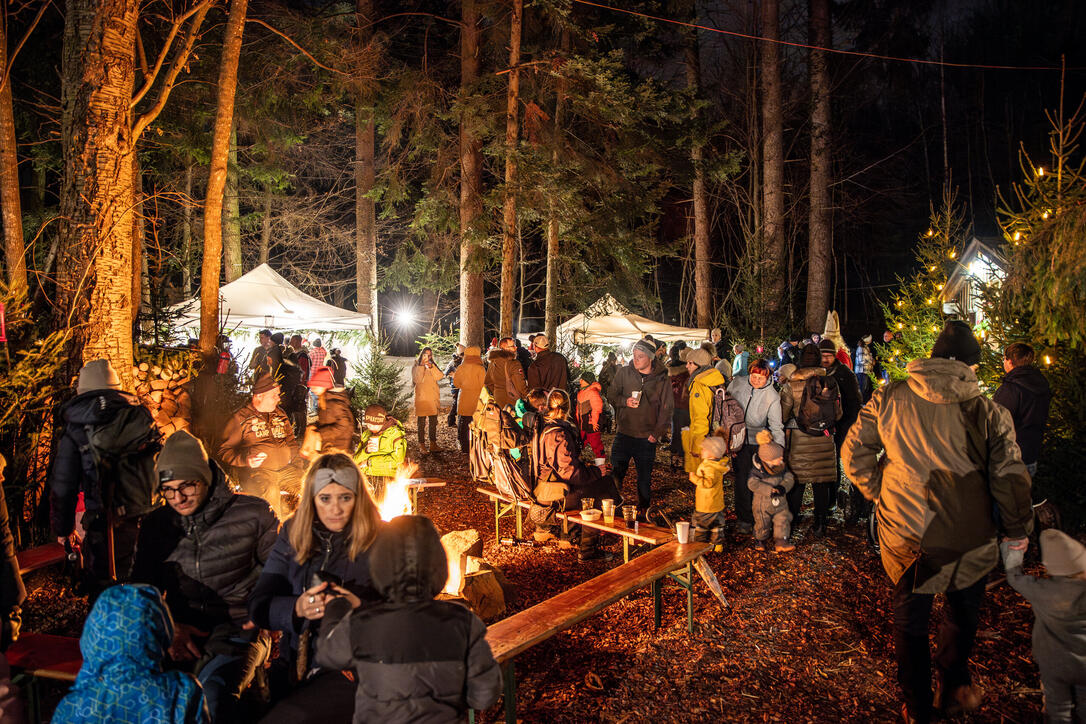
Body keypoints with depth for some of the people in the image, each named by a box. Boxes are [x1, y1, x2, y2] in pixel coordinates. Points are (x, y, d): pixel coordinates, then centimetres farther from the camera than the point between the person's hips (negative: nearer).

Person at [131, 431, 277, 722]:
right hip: (180, 633, 4)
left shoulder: (252, 514, 1)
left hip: (238, 629, -4)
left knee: (211, 691, -35)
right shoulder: (156, 524, 13)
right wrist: (169, 627, -1)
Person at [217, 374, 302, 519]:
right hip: (255, 470, -5)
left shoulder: (280, 414, 20)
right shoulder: (240, 418, 3)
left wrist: (292, 455, 13)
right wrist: (245, 459, -16)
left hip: (286, 469, 5)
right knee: (270, 491, -37)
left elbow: (291, 439, 32)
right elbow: (224, 451, 1)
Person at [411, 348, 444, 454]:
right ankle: (422, 445, 0)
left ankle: (433, 443, 16)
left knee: (433, 422, 8)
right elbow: (417, 380, -12)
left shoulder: (433, 366, 13)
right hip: (421, 397, -4)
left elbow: (439, 377, -3)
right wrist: (421, 366, -14)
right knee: (421, 422, -4)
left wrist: (431, 367, -14)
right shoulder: (416, 366, 3)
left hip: (433, 397, 4)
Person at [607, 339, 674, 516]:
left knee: (645, 478, 8)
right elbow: (611, 395, 8)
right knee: (616, 473, 0)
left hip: (647, 438, -1)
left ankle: (643, 510, 23)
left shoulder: (661, 380, 0)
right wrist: (625, 401, -13)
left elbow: (666, 409, 2)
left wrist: (657, 433, -5)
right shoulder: (624, 373, 3)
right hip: (623, 434, 1)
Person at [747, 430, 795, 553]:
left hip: (780, 502, 4)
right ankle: (760, 540, 35)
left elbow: (789, 478, -4)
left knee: (783, 521, -2)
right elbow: (753, 484, -30)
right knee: (763, 524, 11)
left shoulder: (781, 467, -5)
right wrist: (771, 490, -33)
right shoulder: (757, 470, -22)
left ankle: (781, 542, 7)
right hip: (763, 503, -4)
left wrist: (783, 487, -26)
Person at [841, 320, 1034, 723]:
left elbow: (854, 451, -3)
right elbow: (1010, 479, -6)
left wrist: (878, 491, 10)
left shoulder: (889, 399, -8)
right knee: (964, 614, 25)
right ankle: (954, 686, 40)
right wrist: (1018, 531, 9)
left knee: (909, 620, 17)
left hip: (905, 536, 1)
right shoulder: (988, 413, -12)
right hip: (969, 539, -1)